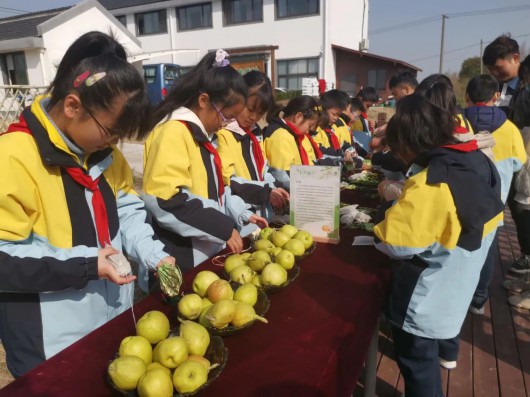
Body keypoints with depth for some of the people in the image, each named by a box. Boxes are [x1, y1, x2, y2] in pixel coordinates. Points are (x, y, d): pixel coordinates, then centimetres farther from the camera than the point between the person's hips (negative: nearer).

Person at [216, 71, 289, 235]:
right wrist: (266, 192, -22)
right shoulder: (222, 134, -15)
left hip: (260, 214, 8)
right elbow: (227, 182, -19)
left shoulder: (255, 133, 14)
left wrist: (274, 190, 0)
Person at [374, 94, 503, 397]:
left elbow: (397, 241, -30)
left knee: (417, 361, 14)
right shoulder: (478, 162, -3)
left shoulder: (432, 183, -30)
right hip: (453, 288, 9)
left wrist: (378, 233, -8)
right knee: (427, 354, 29)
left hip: (426, 297, -9)